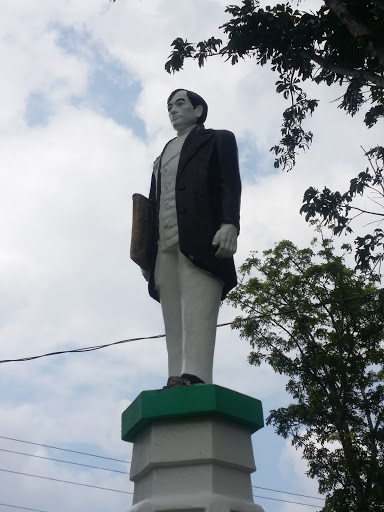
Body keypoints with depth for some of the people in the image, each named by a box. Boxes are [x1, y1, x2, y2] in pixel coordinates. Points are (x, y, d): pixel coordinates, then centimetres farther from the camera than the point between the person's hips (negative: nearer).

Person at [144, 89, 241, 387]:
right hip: (165, 242, 6)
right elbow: (155, 203, 24)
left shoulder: (218, 140, 20)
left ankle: (194, 380, -33)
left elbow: (230, 184, 3)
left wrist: (229, 224, -16)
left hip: (200, 237, -5)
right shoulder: (163, 157, 35)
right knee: (174, 322, -8)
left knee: (198, 312, -21)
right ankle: (177, 384, -15)